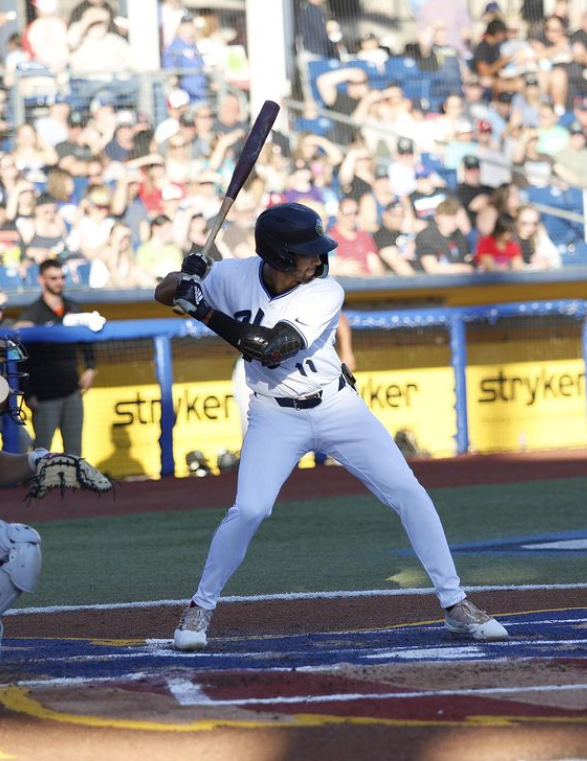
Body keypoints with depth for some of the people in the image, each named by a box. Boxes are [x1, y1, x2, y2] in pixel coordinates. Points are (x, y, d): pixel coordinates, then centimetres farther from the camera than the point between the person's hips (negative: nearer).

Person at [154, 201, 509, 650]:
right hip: (276, 418, 0)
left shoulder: (325, 294, -20)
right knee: (248, 511, -17)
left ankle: (455, 606, 4)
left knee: (409, 493, -6)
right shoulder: (234, 277, -13)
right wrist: (186, 282, -26)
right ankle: (200, 608, 5)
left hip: (340, 409, 0)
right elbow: (163, 294, -2)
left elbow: (269, 348, -31)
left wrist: (203, 310, -33)